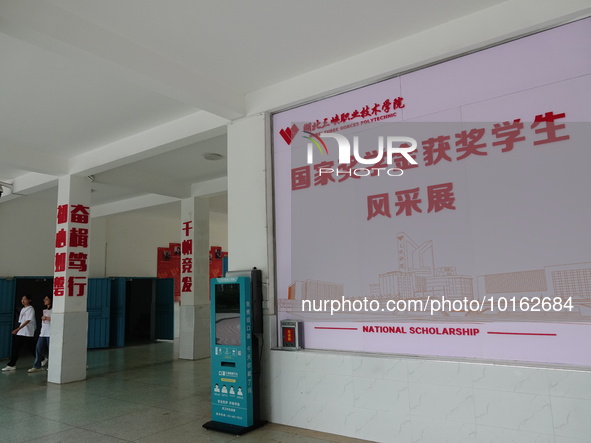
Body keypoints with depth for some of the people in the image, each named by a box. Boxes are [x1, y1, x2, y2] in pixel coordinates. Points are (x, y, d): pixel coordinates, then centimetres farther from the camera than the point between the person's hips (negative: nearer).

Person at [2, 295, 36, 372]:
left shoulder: (30, 309, -10)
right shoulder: (22, 309, 14)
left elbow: (28, 321, -20)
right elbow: (20, 321, 18)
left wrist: (17, 329, -27)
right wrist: (18, 330, 13)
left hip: (28, 333, -7)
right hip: (20, 333, 7)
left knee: (32, 349, 3)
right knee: (15, 348, 1)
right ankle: (11, 365, 5)